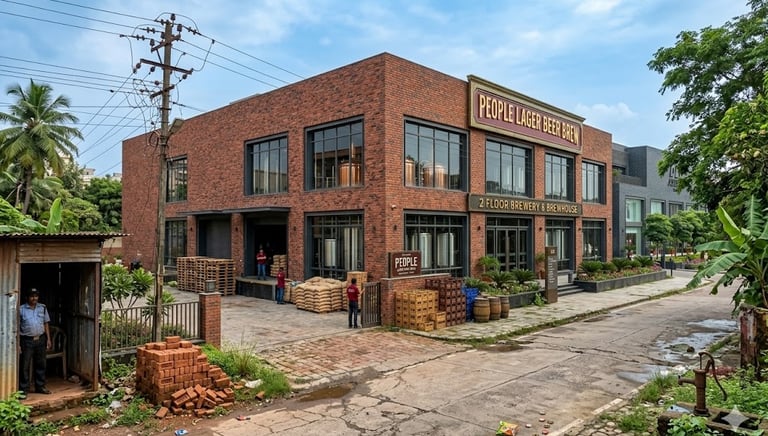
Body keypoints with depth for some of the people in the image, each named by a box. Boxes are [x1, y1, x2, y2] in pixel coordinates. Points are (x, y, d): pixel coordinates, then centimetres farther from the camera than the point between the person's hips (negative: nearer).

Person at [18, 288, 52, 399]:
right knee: (25, 366, 0)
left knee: (40, 364, 11)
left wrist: (48, 339, 7)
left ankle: (40, 386, 23)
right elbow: (18, 327, -5)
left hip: (40, 339, 4)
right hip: (27, 341, -4)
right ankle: (23, 390, 8)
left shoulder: (43, 308, 6)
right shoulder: (21, 309, -5)